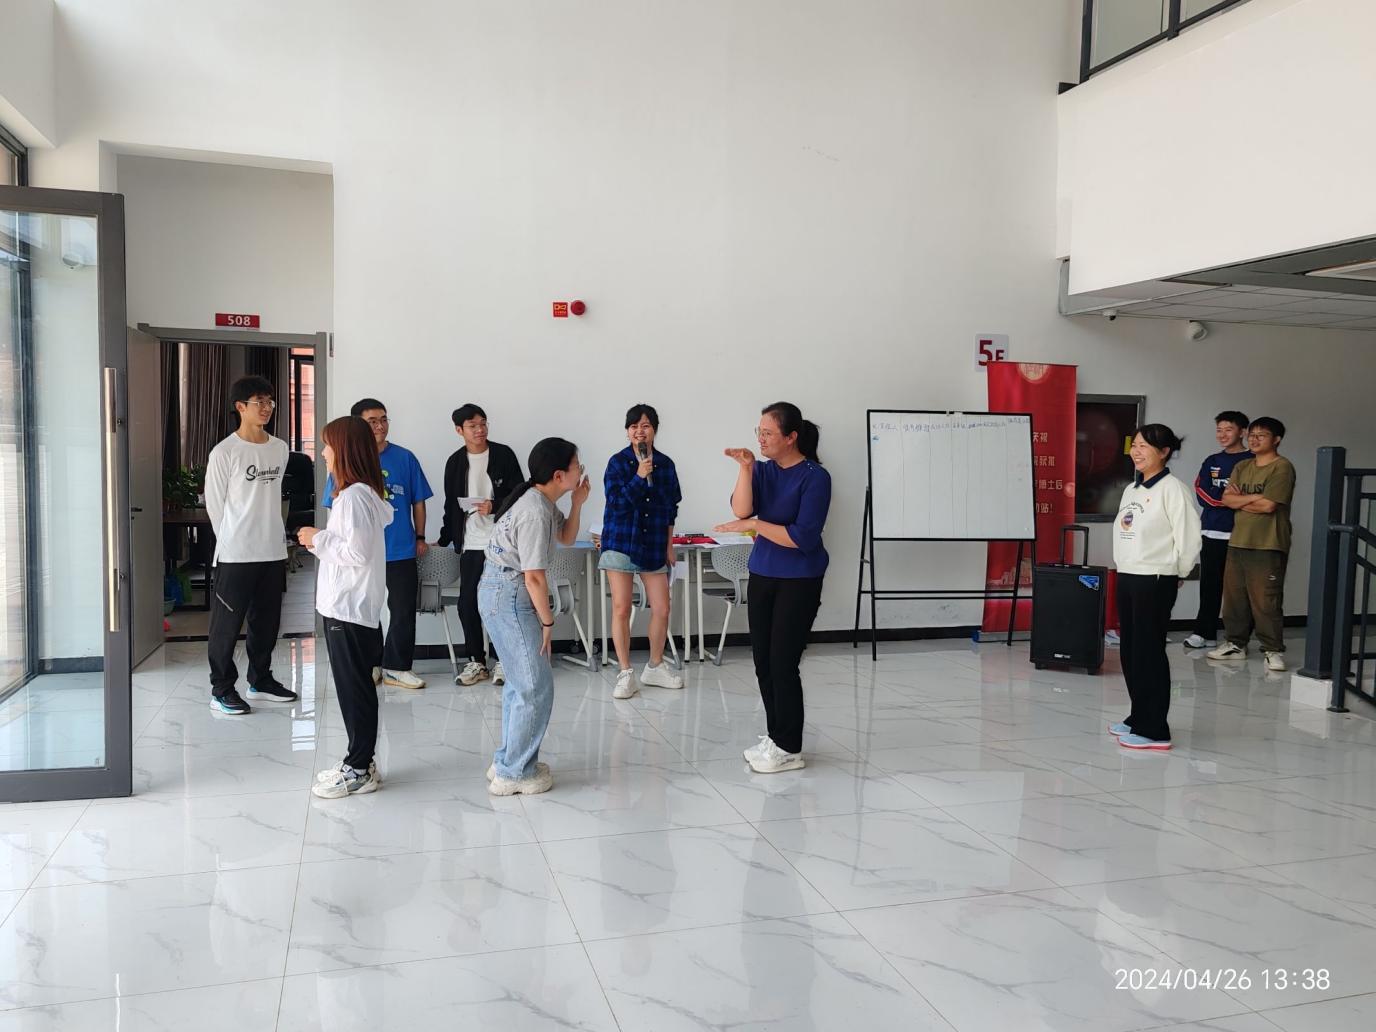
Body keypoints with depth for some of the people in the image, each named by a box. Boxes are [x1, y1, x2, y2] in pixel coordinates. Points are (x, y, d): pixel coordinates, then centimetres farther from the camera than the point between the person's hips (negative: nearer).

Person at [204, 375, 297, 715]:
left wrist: (276, 536, 13)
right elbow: (214, 504, -4)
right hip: (235, 555, -6)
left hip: (273, 552, 6)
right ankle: (222, 690, 12)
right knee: (227, 624, 1)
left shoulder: (280, 449, 8)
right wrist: (233, 542, 0)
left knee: (267, 622, 14)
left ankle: (260, 681, 28)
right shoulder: (224, 452, -9)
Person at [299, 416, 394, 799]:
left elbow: (357, 552, -23)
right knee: (355, 688, 15)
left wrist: (319, 539, -11)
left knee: (355, 689, -1)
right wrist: (321, 540, 8)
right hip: (347, 606, 10)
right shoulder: (368, 493, 12)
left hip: (349, 609, -10)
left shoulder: (353, 496, -18)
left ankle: (360, 771, 8)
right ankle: (358, 762, 25)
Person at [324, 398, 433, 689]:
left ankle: (398, 667, 17)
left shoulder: (404, 458, 0)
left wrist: (420, 537, 6)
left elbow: (418, 501, 7)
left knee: (404, 612, 5)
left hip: (402, 551, 1)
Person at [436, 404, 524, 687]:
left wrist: (495, 505, -16)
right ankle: (476, 661, 16)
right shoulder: (455, 462, 8)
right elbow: (451, 504, 15)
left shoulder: (503, 454, 0)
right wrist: (444, 539, 13)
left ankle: (499, 660, 13)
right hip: (470, 544, 3)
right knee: (468, 603, 3)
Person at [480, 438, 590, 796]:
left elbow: (566, 538, 23)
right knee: (536, 687, -5)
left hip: (503, 593, 11)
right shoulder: (536, 513, -22)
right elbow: (534, 577, -22)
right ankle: (513, 774, 4)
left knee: (521, 681, 19)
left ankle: (509, 762, 28)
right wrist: (547, 621, -11)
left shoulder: (540, 501, 8)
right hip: (509, 598, -11)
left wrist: (577, 504, 7)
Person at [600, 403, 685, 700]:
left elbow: (671, 508, 12)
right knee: (621, 609, -2)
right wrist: (639, 477, -22)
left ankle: (655, 667, 25)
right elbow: (615, 503, -13)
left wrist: (669, 545, 10)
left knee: (662, 609, 5)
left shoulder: (666, 464, 5)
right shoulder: (618, 462, -5)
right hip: (621, 543, -3)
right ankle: (625, 673, 9)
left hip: (654, 545, 3)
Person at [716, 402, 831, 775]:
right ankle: (776, 736, 26)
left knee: (782, 664, -2)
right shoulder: (764, 470, 4)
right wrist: (745, 468, -19)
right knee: (763, 662, 10)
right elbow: (741, 509, -10)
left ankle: (789, 748, 11)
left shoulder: (815, 477, -12)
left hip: (799, 582, -6)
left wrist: (754, 525, -15)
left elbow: (803, 537, -18)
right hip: (762, 575, 6)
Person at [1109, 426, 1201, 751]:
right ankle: (1138, 718, 26)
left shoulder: (1172, 488, -12)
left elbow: (1188, 538, -13)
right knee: (1129, 650, 13)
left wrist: (1176, 575, -4)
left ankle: (1154, 730, 4)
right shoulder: (1131, 489, 14)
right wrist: (1123, 566, 13)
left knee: (1149, 651, -4)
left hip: (1155, 580, -8)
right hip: (1126, 577, 8)